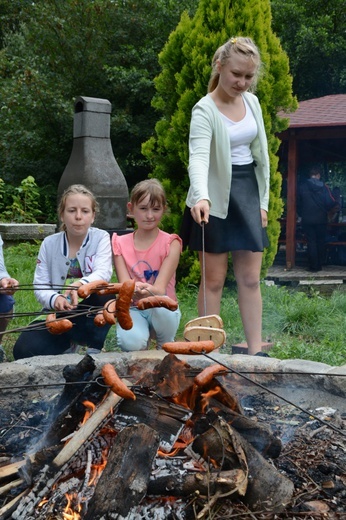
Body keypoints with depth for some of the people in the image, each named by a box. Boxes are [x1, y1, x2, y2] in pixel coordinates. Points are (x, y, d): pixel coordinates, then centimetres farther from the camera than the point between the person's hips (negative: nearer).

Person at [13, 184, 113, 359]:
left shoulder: (101, 238, -5)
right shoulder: (49, 243, -1)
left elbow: (103, 273, -22)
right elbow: (40, 285, -5)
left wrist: (82, 285, -45)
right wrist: (54, 299, -30)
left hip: (91, 313, -2)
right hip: (58, 313, 2)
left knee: (106, 296, -35)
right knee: (23, 350, -21)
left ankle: (95, 346, -13)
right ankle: (68, 345, 7)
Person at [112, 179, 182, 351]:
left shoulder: (170, 243, -5)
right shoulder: (120, 243, 2)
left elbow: (160, 288, -16)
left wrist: (149, 291, -42)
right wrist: (133, 290, -36)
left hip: (163, 309, 0)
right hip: (133, 309, 1)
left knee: (159, 306, -37)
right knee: (131, 342, -33)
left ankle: (165, 345, -4)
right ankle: (144, 338, 7)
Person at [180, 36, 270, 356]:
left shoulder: (252, 102, 6)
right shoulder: (205, 110, -13)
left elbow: (261, 154, 12)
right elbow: (198, 156, -29)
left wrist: (263, 201, 9)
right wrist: (201, 197, -46)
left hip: (248, 193, 5)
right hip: (216, 198, -5)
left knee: (250, 278, 5)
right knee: (214, 279, 0)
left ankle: (255, 350, 11)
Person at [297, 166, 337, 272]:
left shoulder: (302, 187, -1)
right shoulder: (323, 187, -7)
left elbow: (298, 204, 3)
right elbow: (331, 203, -8)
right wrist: (326, 210, 12)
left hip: (307, 220, 1)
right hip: (321, 219, 0)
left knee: (311, 242, 4)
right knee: (321, 242, 12)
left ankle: (313, 266, 1)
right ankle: (320, 265, 15)